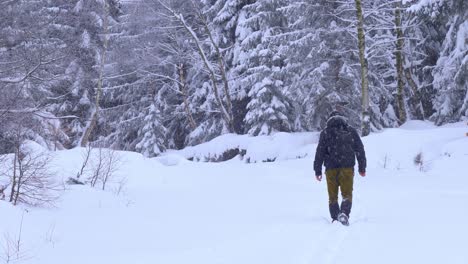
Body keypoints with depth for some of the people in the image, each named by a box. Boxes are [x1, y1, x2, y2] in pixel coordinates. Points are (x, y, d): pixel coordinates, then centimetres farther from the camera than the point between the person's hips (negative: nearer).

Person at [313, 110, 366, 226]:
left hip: (331, 168, 0)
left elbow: (320, 152, 0)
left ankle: (335, 218, 4)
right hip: (347, 167, 0)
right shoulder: (351, 131, 9)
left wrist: (317, 170, 2)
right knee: (347, 194, 4)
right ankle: (344, 213, -20)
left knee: (332, 196, 11)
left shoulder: (325, 132, 4)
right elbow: (360, 150, 10)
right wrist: (362, 168, 16)